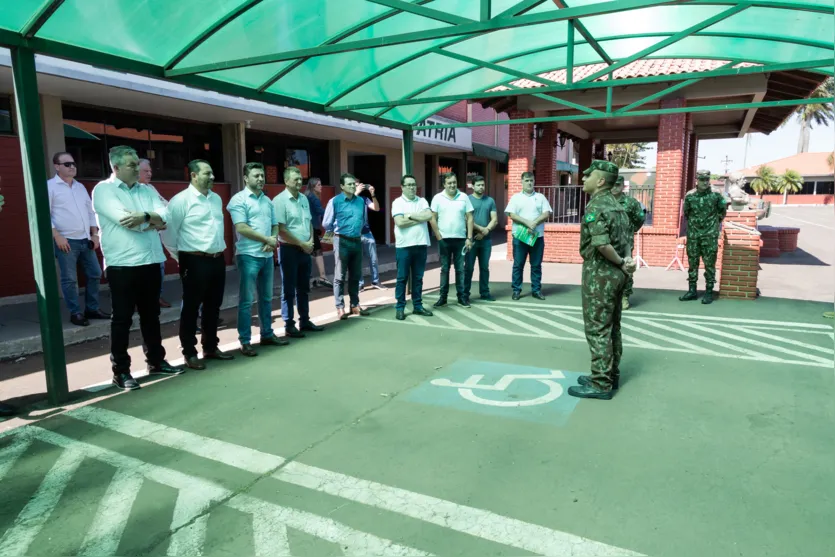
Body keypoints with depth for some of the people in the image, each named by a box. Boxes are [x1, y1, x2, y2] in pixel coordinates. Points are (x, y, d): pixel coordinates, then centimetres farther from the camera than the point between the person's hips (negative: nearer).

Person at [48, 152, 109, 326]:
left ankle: (92, 308, 21)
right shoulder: (50, 186, -3)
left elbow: (90, 211, 18)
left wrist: (95, 234, 10)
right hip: (66, 241, -6)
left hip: (86, 240, 6)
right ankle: (75, 313, 8)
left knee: (95, 274, 9)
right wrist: (57, 236, -16)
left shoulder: (80, 187, 16)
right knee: (69, 279, -2)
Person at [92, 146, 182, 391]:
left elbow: (164, 216, -2)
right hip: (122, 264, -5)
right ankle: (121, 371, 11)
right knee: (122, 319, 2)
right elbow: (122, 218, -19)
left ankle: (156, 361, 27)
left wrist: (143, 217, -22)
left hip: (151, 262, 6)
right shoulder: (103, 190, -4)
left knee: (151, 315, 15)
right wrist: (153, 220, -6)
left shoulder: (147, 190, 12)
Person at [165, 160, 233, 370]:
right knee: (191, 308, 4)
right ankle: (189, 353, 14)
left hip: (217, 259, 7)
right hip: (195, 261, -7)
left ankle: (210, 348, 27)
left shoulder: (216, 198, 12)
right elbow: (169, 231, -9)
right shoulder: (181, 200, -10)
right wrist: (180, 256, -2)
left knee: (213, 306, 14)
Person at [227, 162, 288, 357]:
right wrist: (267, 239, -12)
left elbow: (275, 225, 16)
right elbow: (241, 228, -17)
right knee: (246, 300, -2)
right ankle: (245, 342, 5)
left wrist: (273, 241, -5)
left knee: (266, 298, 14)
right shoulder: (238, 200, -8)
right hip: (248, 256, -7)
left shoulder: (267, 200, 13)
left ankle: (267, 334, 25)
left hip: (267, 255, 7)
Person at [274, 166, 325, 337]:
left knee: (304, 288, 14)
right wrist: (302, 244, -13)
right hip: (289, 250, -7)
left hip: (305, 249, 7)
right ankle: (289, 325, 9)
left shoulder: (304, 198, 10)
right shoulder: (280, 200, -12)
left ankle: (305, 321, 25)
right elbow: (281, 229, -16)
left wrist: (310, 241, 0)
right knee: (289, 290, 1)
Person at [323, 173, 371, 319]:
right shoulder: (335, 201, -8)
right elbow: (327, 223, -1)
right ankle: (340, 307, 8)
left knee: (355, 275, 12)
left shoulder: (361, 201, 7)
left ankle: (355, 305, 23)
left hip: (357, 241, 5)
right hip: (342, 241, -5)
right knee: (340, 276, 1)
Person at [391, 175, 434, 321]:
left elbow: (429, 216, -8)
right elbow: (400, 222, -16)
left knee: (418, 277, 10)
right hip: (404, 246, -4)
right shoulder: (398, 202, -3)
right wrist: (420, 218, -8)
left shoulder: (422, 201, 9)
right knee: (402, 278, 2)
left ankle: (417, 306, 19)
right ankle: (400, 307, 9)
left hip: (421, 245, 4)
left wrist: (410, 215, -10)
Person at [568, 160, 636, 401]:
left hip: (600, 273, -9)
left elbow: (602, 244, -27)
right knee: (611, 327, 15)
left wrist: (620, 263, -13)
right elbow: (627, 236, 17)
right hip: (616, 273, 9)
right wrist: (627, 260, 2)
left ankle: (601, 384, 2)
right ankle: (610, 375, 25)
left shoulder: (595, 207, -17)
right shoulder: (617, 206, 13)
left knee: (597, 329, -3)